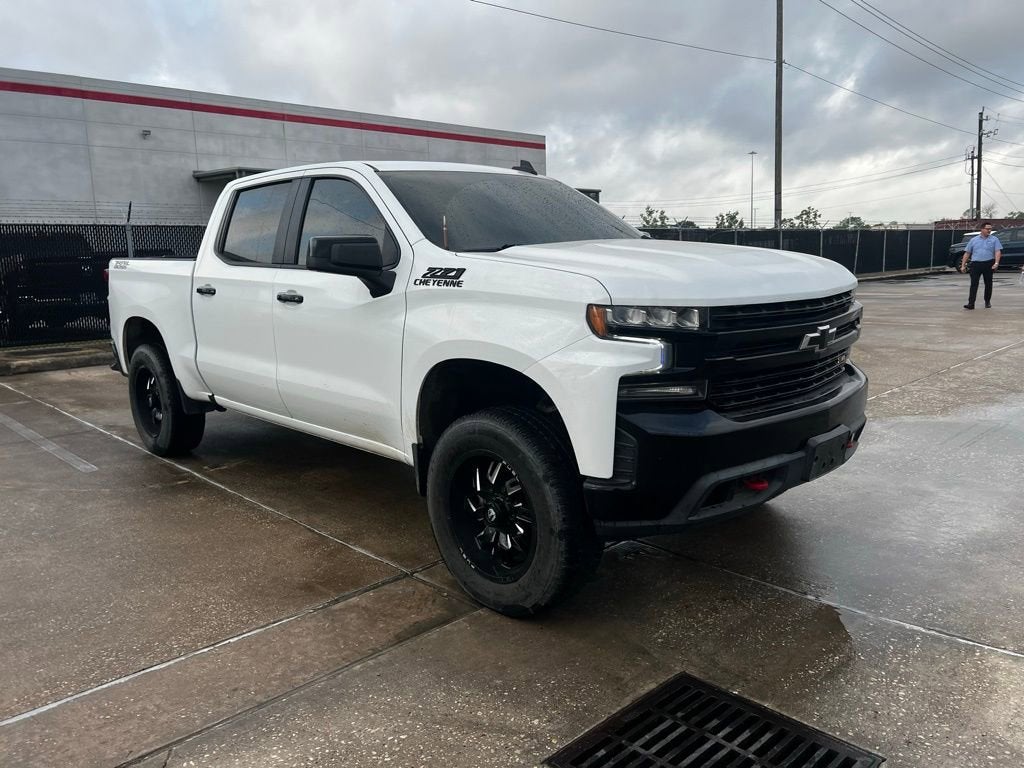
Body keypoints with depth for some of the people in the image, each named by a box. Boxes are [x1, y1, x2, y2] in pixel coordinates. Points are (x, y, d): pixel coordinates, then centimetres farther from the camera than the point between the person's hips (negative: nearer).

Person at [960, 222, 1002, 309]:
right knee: (974, 284, -7)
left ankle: (987, 302, 21)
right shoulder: (974, 240, 10)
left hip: (989, 264, 0)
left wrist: (996, 263, -19)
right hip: (975, 264, 0)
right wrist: (963, 265, 4)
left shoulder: (994, 239, 6)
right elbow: (967, 253, 11)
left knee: (988, 284, 9)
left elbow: (998, 252, -3)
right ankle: (971, 303, -12)